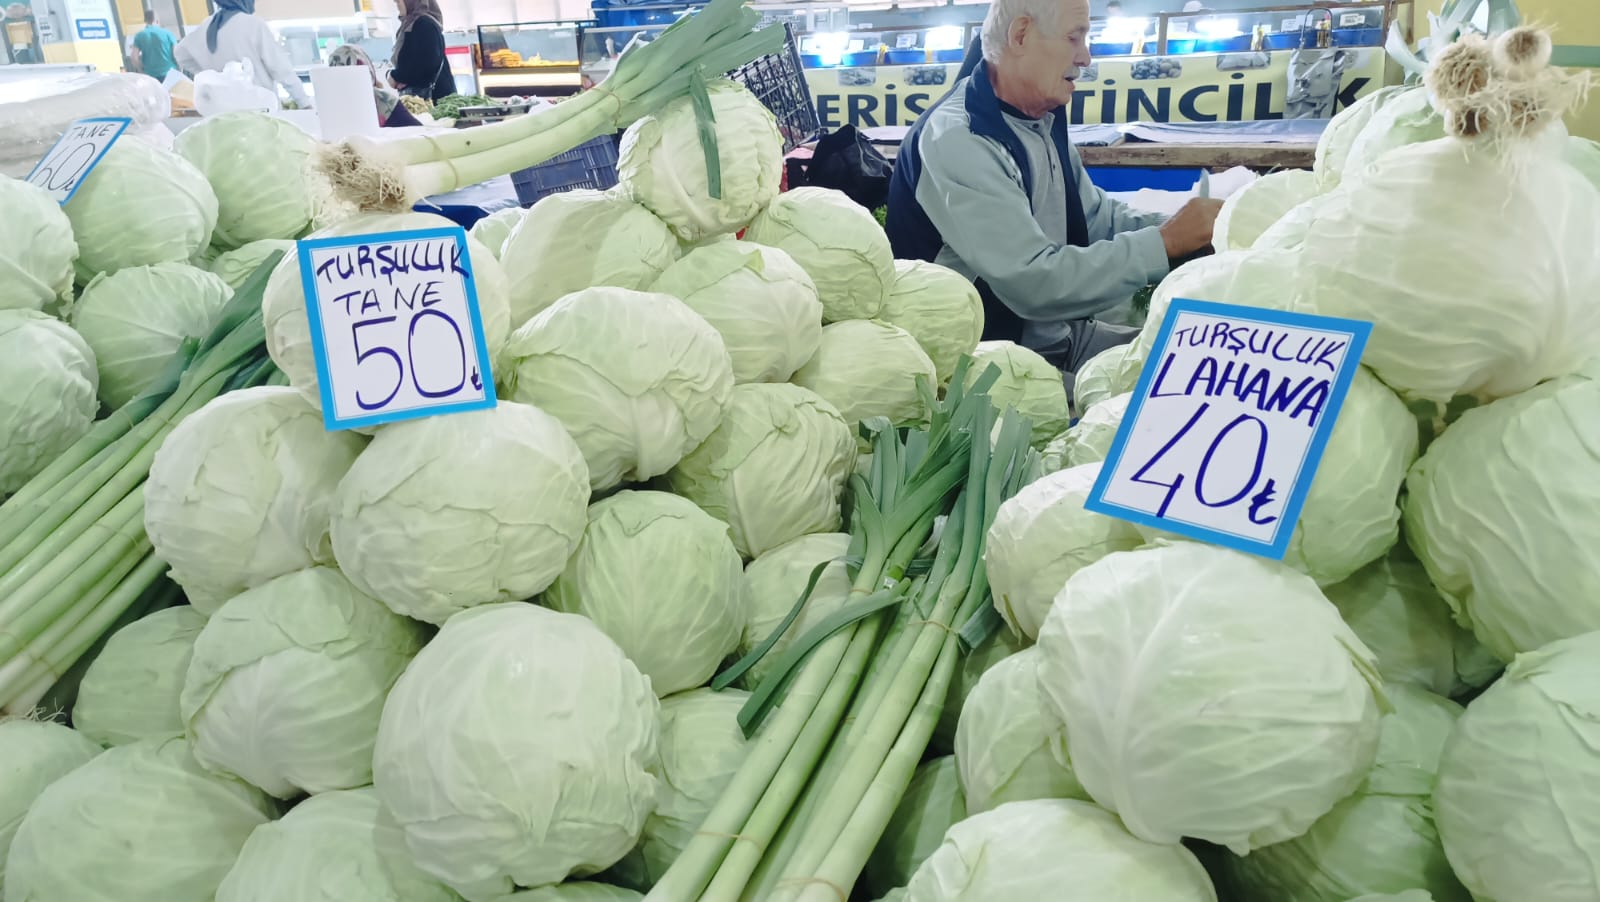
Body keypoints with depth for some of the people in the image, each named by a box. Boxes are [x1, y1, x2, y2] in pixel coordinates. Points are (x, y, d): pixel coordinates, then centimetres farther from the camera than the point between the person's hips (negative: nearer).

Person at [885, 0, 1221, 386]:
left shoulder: (1045, 119, 7)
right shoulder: (957, 139, -23)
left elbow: (1098, 218, 14)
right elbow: (1034, 283, -31)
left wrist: (1188, 227, -4)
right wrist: (1165, 242, -23)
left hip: (1063, 336, 9)